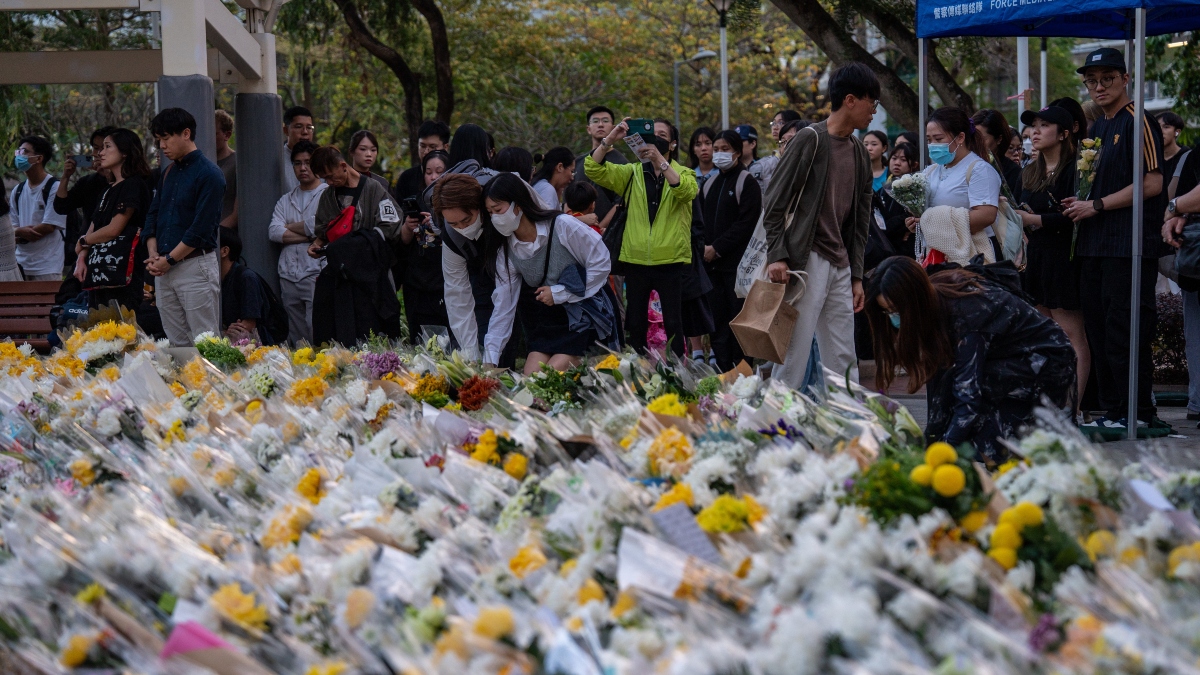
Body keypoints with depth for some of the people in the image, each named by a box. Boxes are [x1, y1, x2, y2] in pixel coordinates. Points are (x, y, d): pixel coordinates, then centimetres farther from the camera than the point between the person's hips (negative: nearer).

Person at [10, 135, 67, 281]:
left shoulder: (54, 187, -6)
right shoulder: (17, 191, 13)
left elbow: (49, 227, -11)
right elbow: (12, 225, 12)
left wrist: (17, 233, -6)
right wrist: (21, 232, -13)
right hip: (22, 264, 5)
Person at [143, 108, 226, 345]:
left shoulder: (209, 174, -8)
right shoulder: (167, 174, 17)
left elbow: (201, 227, -13)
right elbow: (152, 216, 17)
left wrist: (169, 259, -11)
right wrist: (153, 255, 1)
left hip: (195, 265, -7)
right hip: (163, 270, 7)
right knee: (175, 343, 7)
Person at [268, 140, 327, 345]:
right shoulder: (285, 201, 20)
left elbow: (318, 226, -12)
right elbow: (274, 232, 5)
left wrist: (289, 227, 4)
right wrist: (308, 235, -6)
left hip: (316, 274, -6)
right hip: (289, 275, 6)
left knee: (317, 336, -12)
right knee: (295, 339, 6)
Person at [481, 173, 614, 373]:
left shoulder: (562, 226, -15)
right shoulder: (505, 251, 1)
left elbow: (601, 263, -11)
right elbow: (503, 306, 1)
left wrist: (561, 293, -13)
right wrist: (489, 359, -6)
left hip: (583, 319, -6)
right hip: (546, 324, 6)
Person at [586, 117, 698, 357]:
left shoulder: (683, 173, 5)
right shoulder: (631, 173, 10)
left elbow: (687, 191, -19)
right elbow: (593, 169, -1)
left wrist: (660, 161, -28)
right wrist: (610, 139, -15)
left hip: (670, 261, -2)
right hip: (636, 260, 2)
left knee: (673, 324, -1)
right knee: (635, 324, 8)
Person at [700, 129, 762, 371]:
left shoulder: (747, 183, -3)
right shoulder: (709, 184, 17)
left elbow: (746, 223, -11)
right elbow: (700, 219, 17)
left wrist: (717, 248, -12)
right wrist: (703, 247, -1)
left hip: (737, 262, -6)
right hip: (712, 263, 6)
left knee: (738, 315, -6)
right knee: (717, 318, 5)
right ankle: (722, 370, 8)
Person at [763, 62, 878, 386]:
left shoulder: (860, 153, 16)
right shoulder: (809, 140, -6)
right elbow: (775, 204, -8)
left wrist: (857, 274, 13)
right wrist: (777, 256, -17)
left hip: (840, 265, 7)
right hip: (806, 261, -7)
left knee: (843, 359, 8)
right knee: (794, 350, -7)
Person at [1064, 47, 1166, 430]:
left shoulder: (1138, 123, -8)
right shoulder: (1095, 130, 20)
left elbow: (1152, 183, -15)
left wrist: (1096, 205, -14)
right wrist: (1079, 203, 8)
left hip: (1130, 244, -9)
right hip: (1094, 246, 9)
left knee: (1125, 330, -9)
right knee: (1098, 328, 10)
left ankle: (1138, 412, -4)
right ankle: (1111, 410, 16)